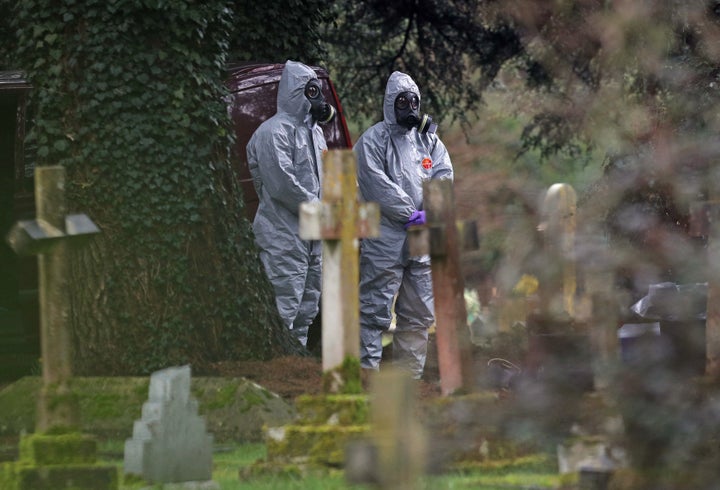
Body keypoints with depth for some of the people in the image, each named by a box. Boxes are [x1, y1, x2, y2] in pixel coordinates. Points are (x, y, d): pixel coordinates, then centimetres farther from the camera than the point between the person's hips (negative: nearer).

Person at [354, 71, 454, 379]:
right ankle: (367, 370, -5)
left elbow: (444, 177, 6)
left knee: (419, 314, 12)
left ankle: (410, 374, 21)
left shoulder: (429, 140, 15)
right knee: (375, 310, -7)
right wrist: (410, 214, -16)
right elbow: (377, 184, -13)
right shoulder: (374, 139, -3)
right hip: (385, 240, -6)